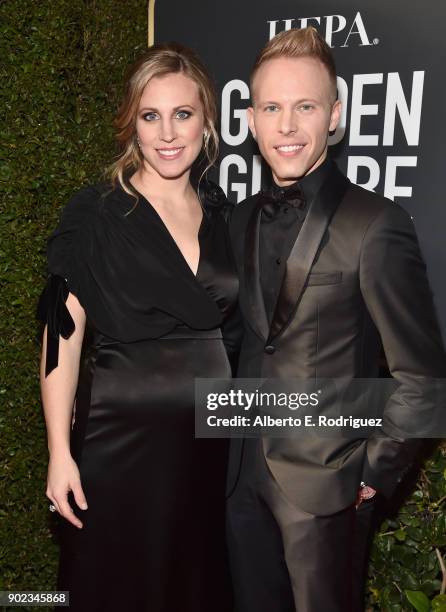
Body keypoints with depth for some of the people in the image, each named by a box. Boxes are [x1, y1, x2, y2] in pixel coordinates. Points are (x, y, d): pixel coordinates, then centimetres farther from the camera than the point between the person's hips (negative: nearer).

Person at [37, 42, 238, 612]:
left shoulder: (224, 213, 4)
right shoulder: (93, 214, -8)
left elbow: (233, 328, 9)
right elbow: (63, 336, -9)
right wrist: (60, 453, -12)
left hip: (214, 442, 4)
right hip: (122, 440, -4)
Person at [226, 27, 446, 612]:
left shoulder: (376, 225, -17)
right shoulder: (243, 219, 4)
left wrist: (376, 472, -9)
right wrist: (240, 447, 10)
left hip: (325, 486, -5)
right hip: (245, 475, 6)